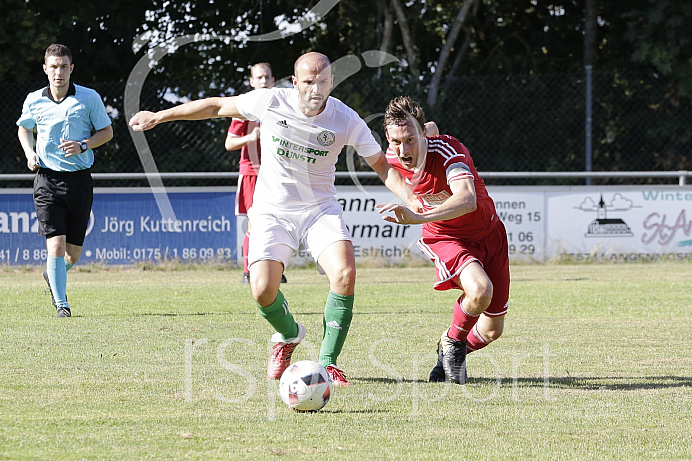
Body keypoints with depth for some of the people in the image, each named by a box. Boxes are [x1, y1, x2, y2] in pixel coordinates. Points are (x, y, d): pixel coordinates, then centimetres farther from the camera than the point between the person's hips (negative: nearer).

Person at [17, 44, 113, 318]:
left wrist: (83, 145, -12)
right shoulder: (34, 101, 2)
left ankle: (53, 276, 39)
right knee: (56, 244, -15)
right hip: (47, 179, -1)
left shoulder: (89, 98, -2)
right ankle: (61, 304, -4)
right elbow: (24, 129, 21)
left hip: (79, 179, 1)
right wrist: (29, 153, 3)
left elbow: (107, 131, 6)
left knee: (73, 252, 6)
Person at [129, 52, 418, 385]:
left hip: (320, 208, 0)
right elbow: (216, 106, 2)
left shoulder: (346, 120, -11)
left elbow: (381, 164, 0)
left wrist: (412, 200, -16)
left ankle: (327, 362, -10)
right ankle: (288, 335, 18)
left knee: (344, 273, -26)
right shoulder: (270, 102, -12)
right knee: (263, 289, -19)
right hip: (272, 211, 0)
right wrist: (159, 116, 8)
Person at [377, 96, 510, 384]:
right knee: (480, 289, -33)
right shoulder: (393, 159, -14)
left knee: (492, 330, 6)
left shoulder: (447, 150, -31)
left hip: (487, 234, 0)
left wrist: (418, 217, -63)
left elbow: (467, 200, -50)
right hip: (445, 238, 1)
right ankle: (453, 341, -6)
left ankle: (447, 354, 36)